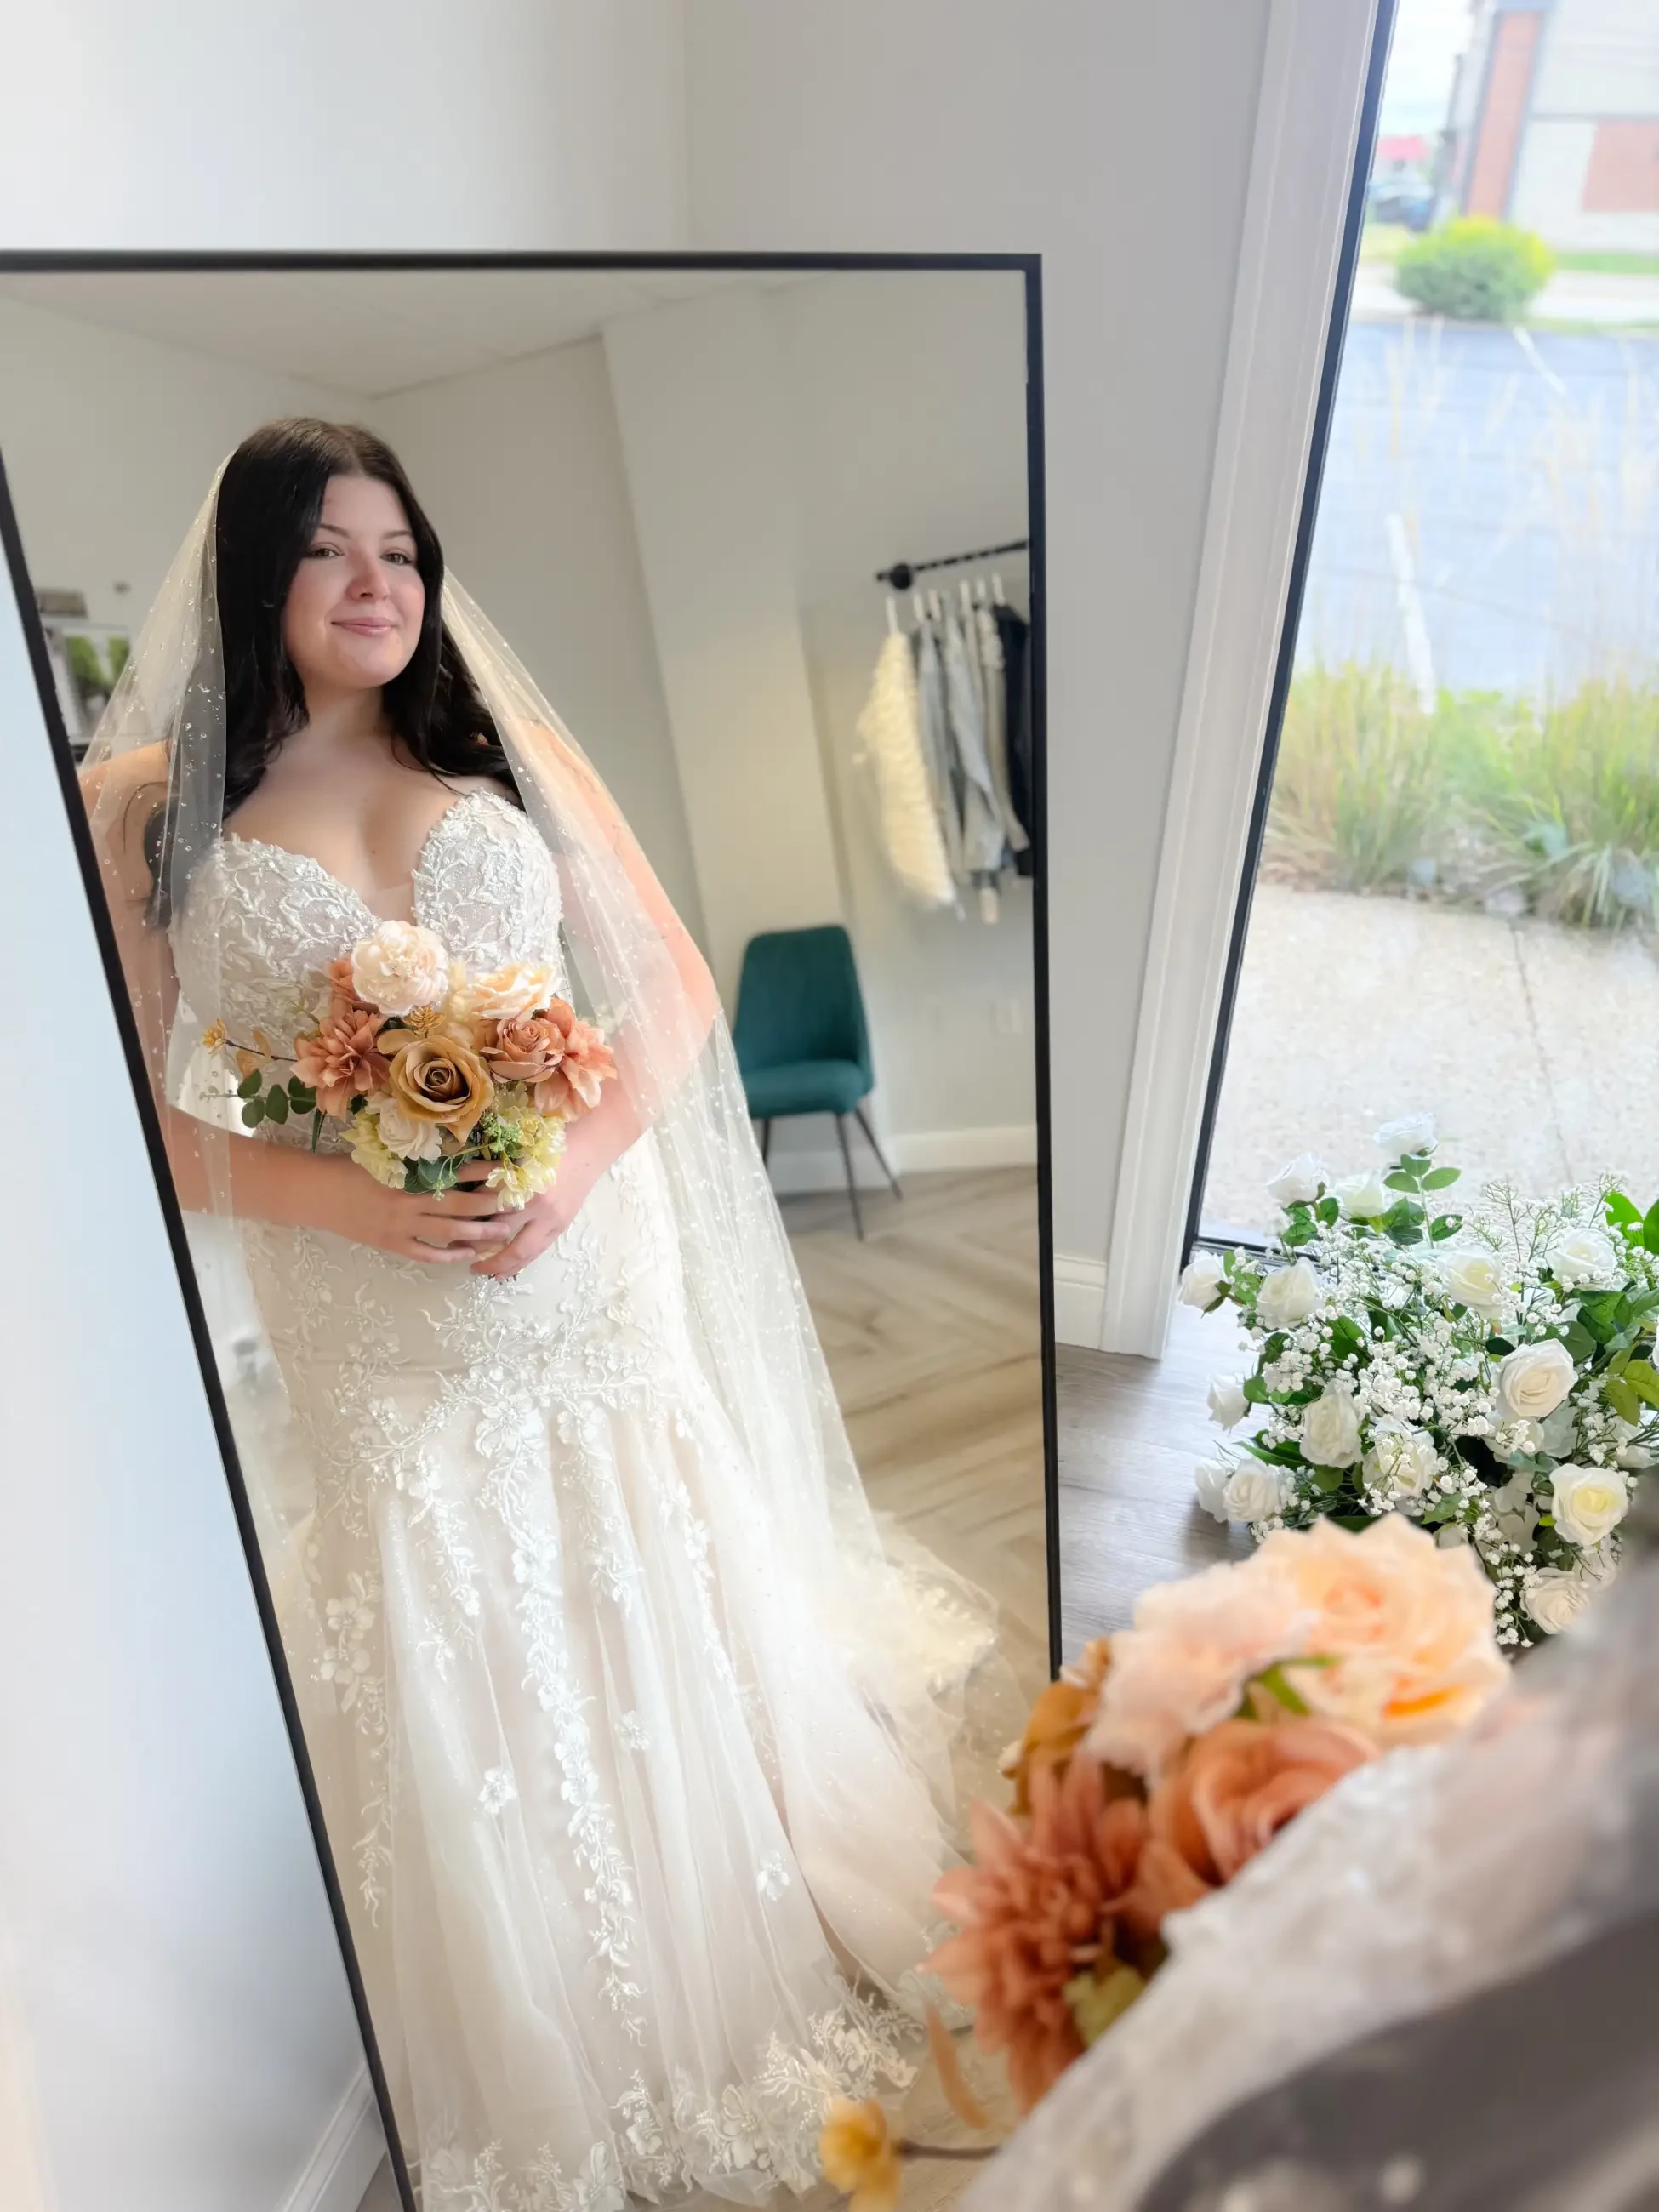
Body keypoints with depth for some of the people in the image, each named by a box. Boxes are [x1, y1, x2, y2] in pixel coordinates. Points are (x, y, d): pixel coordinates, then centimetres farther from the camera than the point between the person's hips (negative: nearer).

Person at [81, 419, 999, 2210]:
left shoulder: (508, 746, 6)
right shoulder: (145, 801, 1)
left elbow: (674, 988, 2)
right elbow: (147, 1117, -2)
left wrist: (579, 1161, -14)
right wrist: (352, 1203, -18)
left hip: (591, 1286, 2)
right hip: (365, 1338, -1)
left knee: (669, 1649, 13)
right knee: (456, 1712, 10)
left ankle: (746, 1988, 44)